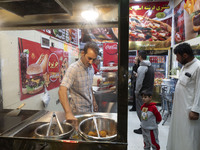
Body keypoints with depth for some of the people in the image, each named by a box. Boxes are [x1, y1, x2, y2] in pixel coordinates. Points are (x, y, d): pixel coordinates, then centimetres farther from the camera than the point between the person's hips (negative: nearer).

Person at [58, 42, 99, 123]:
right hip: (78, 111, -7)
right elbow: (62, 91, -34)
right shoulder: (73, 69, -23)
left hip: (90, 109, 7)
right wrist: (68, 113, -43)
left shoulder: (91, 68, 2)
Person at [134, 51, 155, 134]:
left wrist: (137, 92, -10)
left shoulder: (142, 67, -18)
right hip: (149, 91, 9)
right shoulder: (151, 66, 11)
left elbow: (139, 82, -21)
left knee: (140, 110, 2)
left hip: (142, 92, -9)